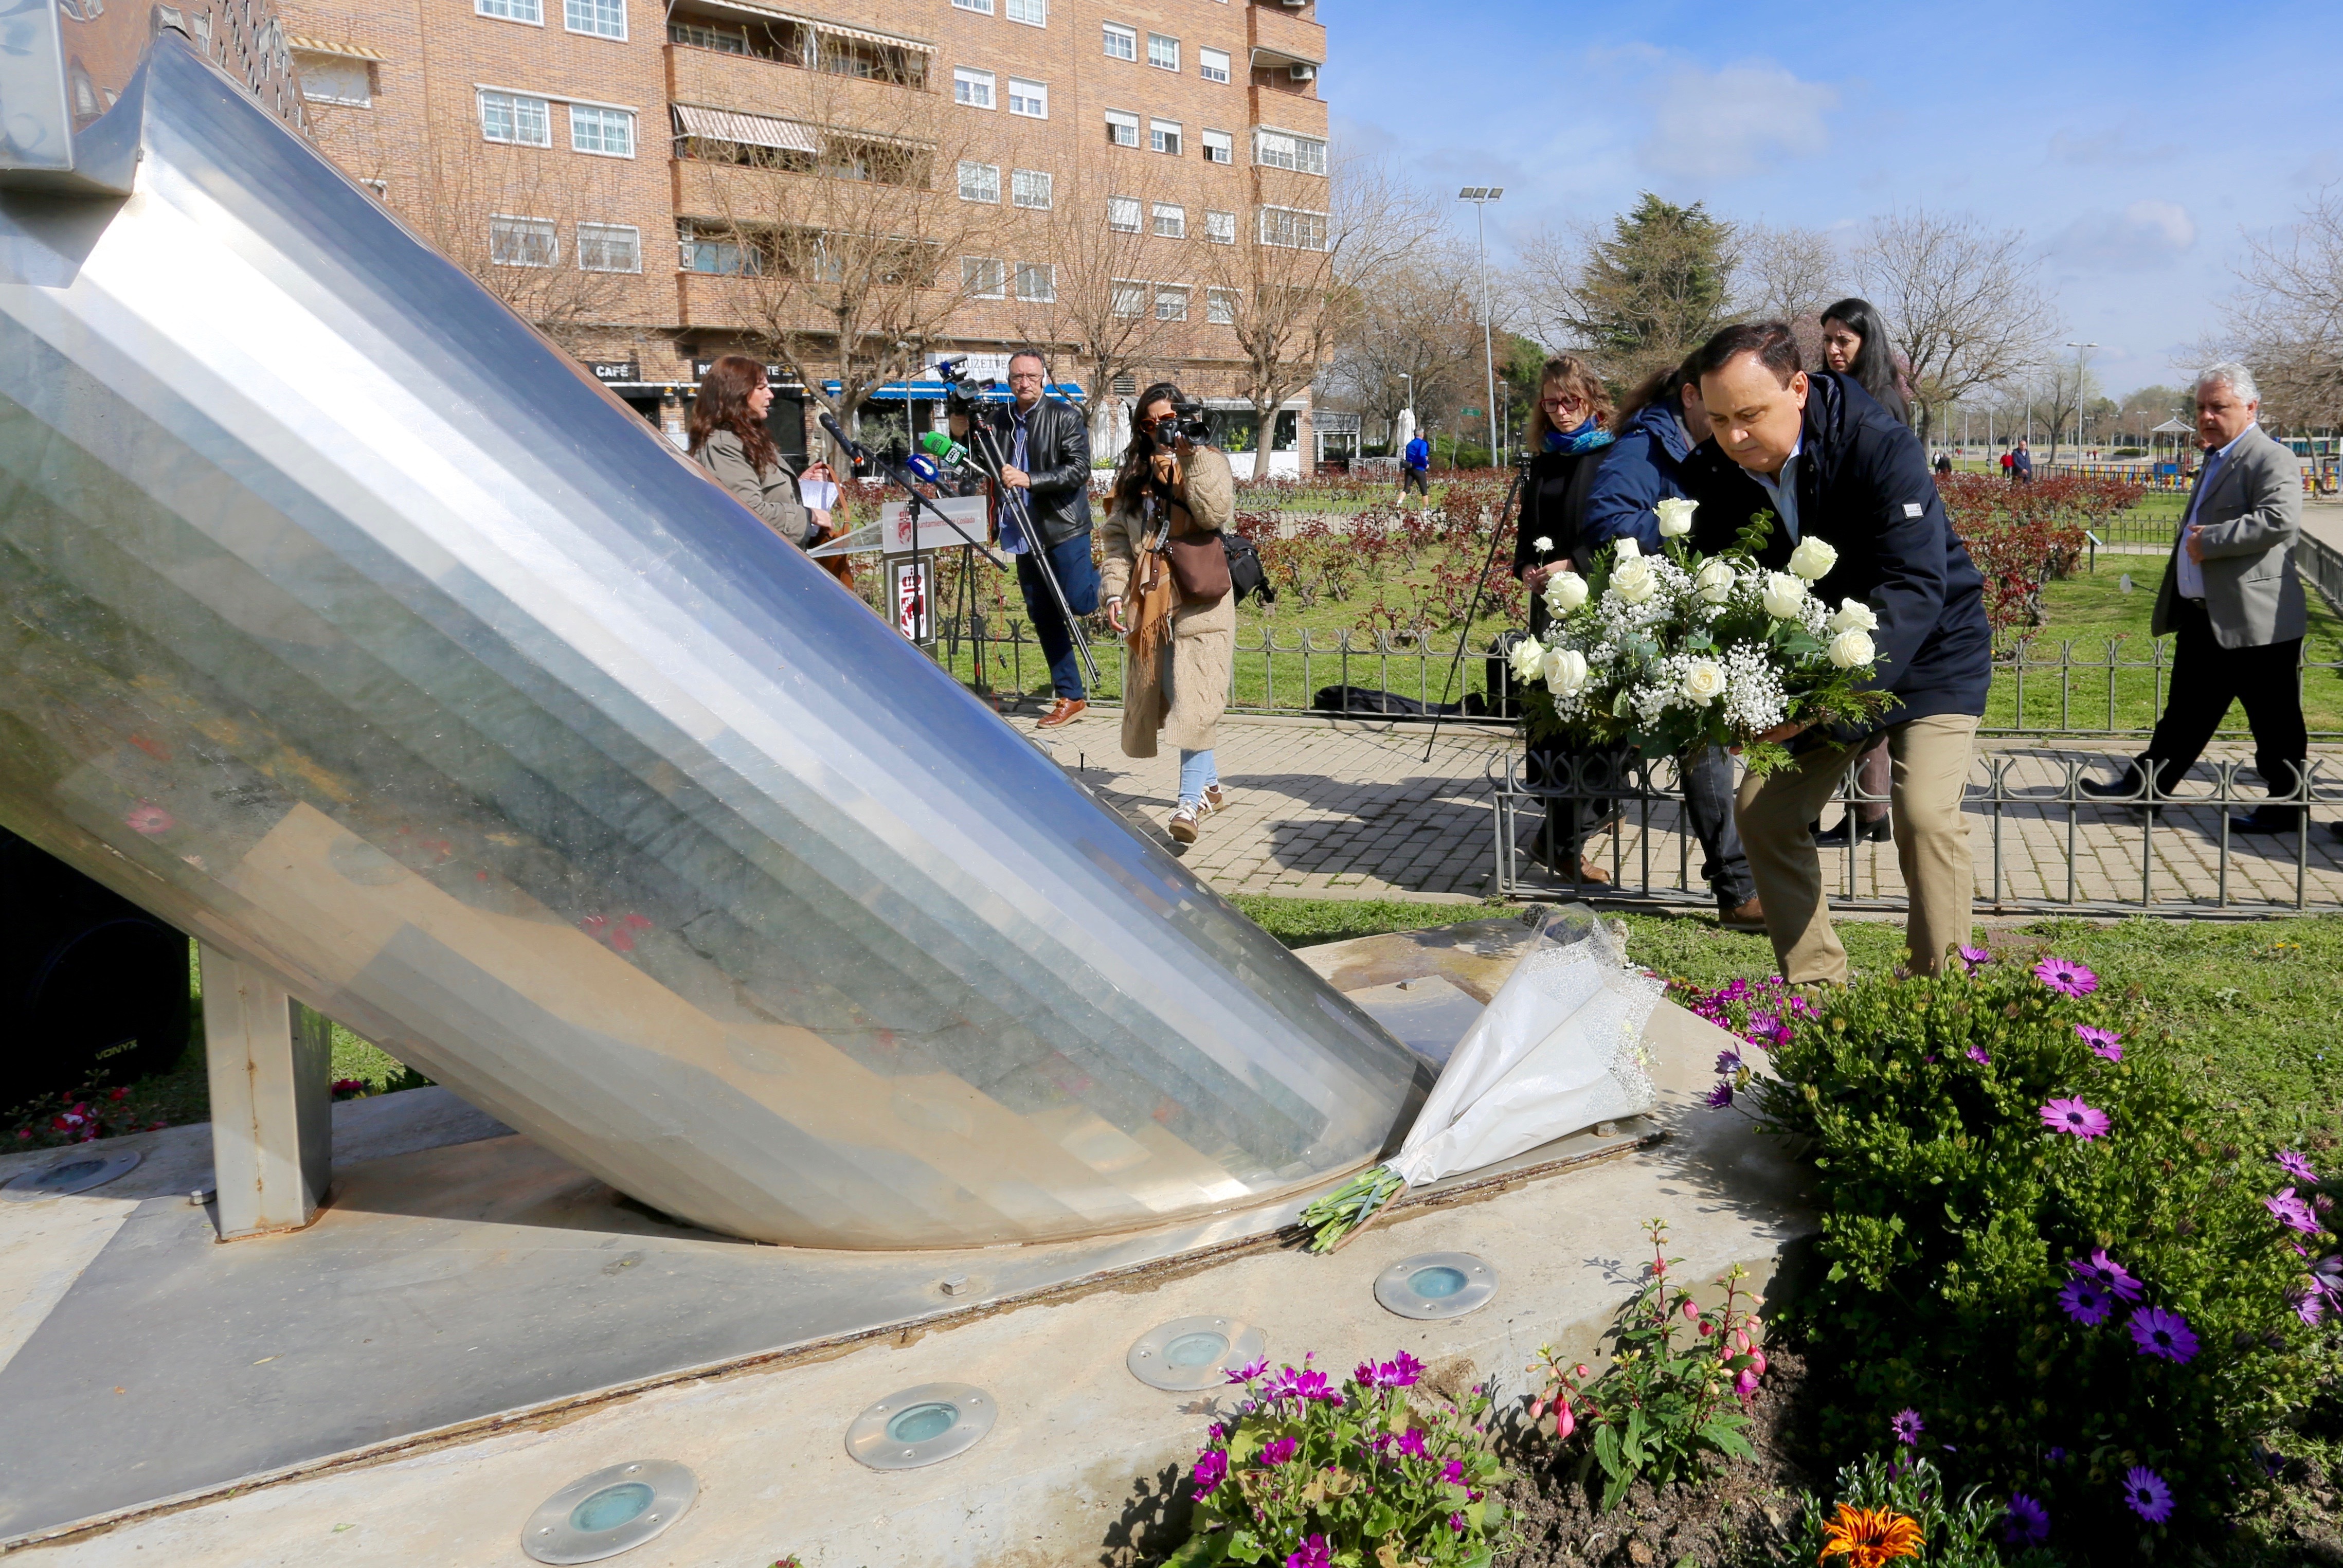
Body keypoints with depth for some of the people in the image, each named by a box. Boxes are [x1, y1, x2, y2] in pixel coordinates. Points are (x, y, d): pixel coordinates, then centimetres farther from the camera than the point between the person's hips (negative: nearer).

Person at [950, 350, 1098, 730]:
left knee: (1079, 602, -14)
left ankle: (1105, 577, 22)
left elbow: (1079, 469, -14)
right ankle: (1070, 697, 18)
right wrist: (959, 434, -9)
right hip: (1023, 533, 5)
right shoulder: (996, 418, 7)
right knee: (1043, 618, 8)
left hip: (1064, 527, -5)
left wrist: (1030, 480, -24)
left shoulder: (1065, 417, -7)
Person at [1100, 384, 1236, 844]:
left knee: (1194, 698, -13)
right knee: (1161, 696, 9)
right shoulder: (1134, 470, 15)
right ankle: (1210, 785, 24)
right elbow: (1117, 534, 10)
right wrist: (1116, 590, -1)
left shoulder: (1209, 461, 2)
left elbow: (1216, 513, -17)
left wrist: (1193, 456, -17)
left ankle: (1190, 801, -16)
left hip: (1199, 598, -5)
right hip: (1150, 599, 5)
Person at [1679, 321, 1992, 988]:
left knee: (1926, 814, -21)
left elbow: (1914, 587, -35)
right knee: (1761, 812, 0)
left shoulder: (1881, 446, -28)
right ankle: (1816, 990, 12)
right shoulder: (1711, 472, -12)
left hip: (1927, 655, -5)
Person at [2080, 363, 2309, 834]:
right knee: (2187, 711, 17)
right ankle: (2143, 786, 23)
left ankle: (2284, 808, 14)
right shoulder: (2214, 459, 17)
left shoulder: (2272, 460, -13)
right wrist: (2193, 538, 11)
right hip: (2202, 617, 9)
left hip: (2254, 620, -9)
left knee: (2273, 720, 3)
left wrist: (2211, 541, -23)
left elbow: (2281, 519, -28)